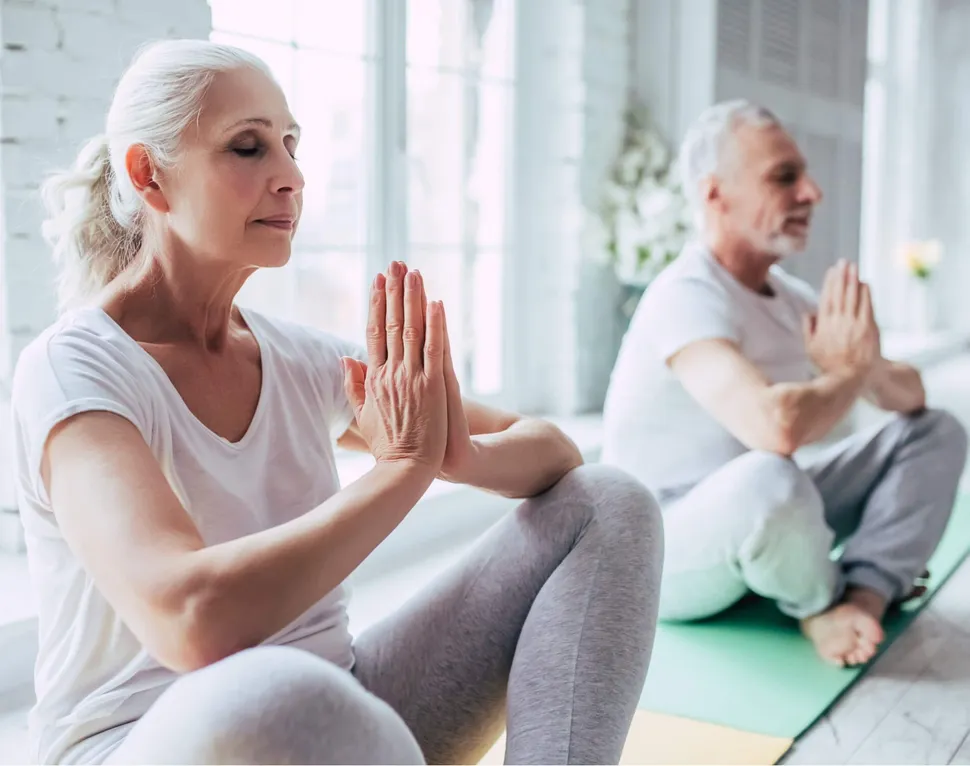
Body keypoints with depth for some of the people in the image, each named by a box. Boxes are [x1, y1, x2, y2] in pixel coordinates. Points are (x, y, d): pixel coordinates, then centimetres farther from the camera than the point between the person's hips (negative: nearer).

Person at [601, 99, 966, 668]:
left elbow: (910, 394, 8)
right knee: (770, 477, -41)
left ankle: (863, 594, -17)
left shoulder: (792, 296, 3)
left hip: (760, 523, 9)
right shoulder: (687, 298, -24)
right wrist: (848, 373, -19)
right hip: (664, 557, -8)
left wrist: (871, 368, -18)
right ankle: (819, 602, -7)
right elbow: (776, 424, -41)